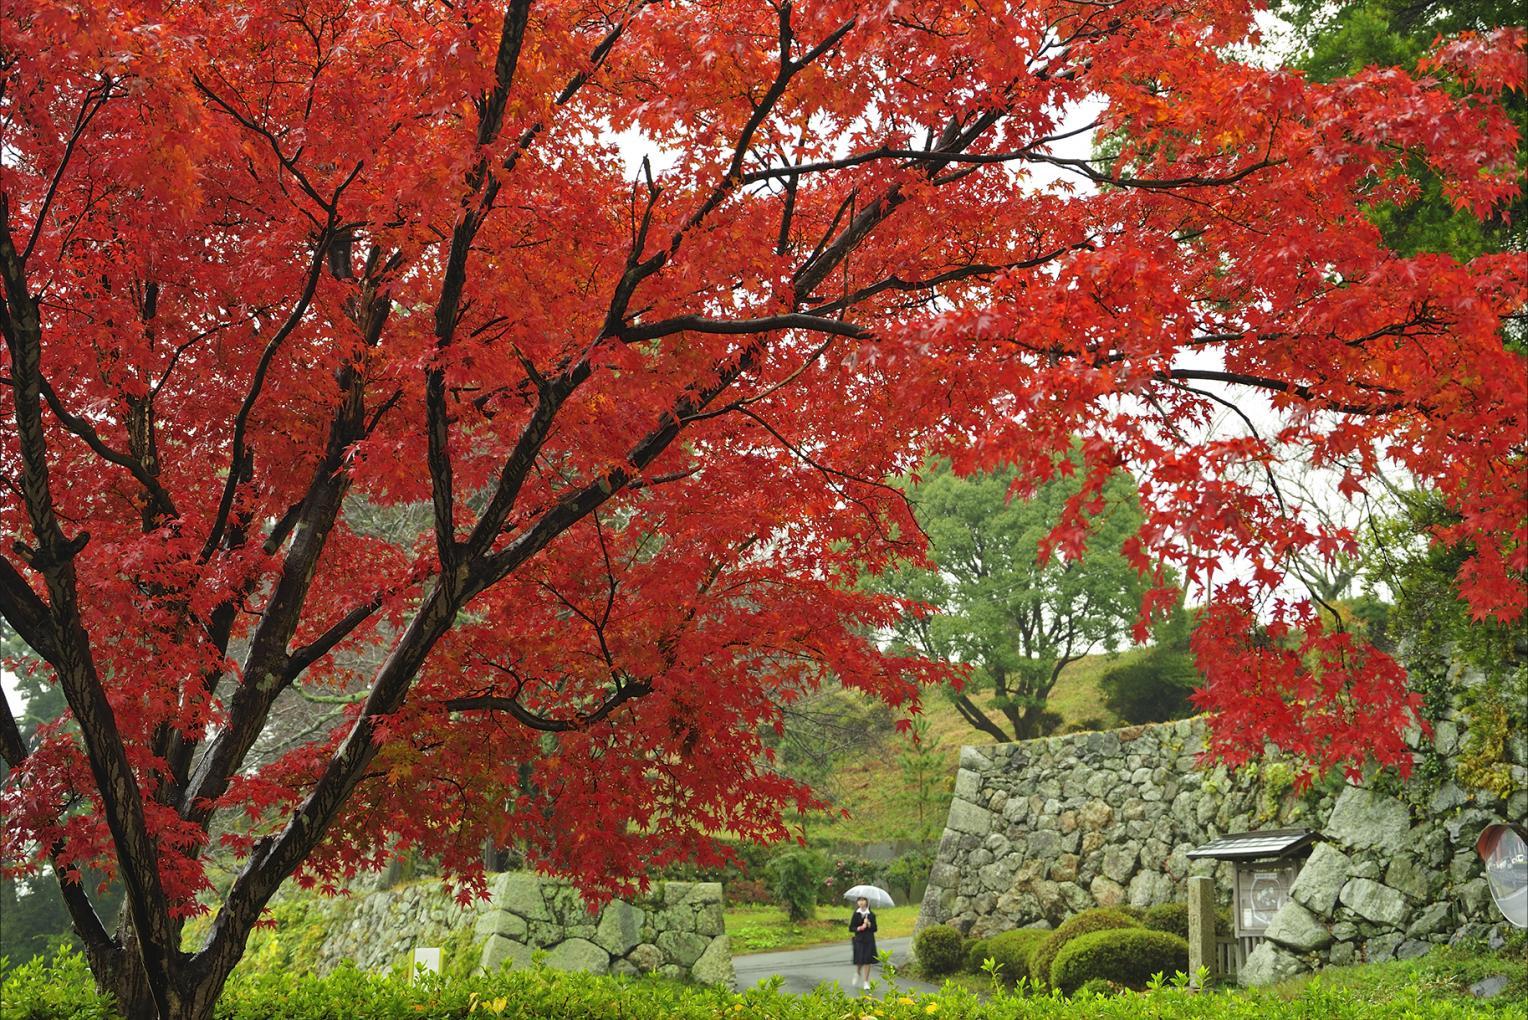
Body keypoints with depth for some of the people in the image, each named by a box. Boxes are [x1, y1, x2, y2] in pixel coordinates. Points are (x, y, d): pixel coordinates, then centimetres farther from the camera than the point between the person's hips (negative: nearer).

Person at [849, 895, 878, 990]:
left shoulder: (871, 914, 2)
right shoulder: (856, 914, 3)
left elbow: (875, 929, 2)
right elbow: (851, 928, 4)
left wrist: (869, 924, -15)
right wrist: (859, 928, -13)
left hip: (869, 940, 0)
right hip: (859, 939, 0)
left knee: (867, 961, -5)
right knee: (859, 961, -2)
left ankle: (866, 982, 4)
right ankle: (858, 974, 30)